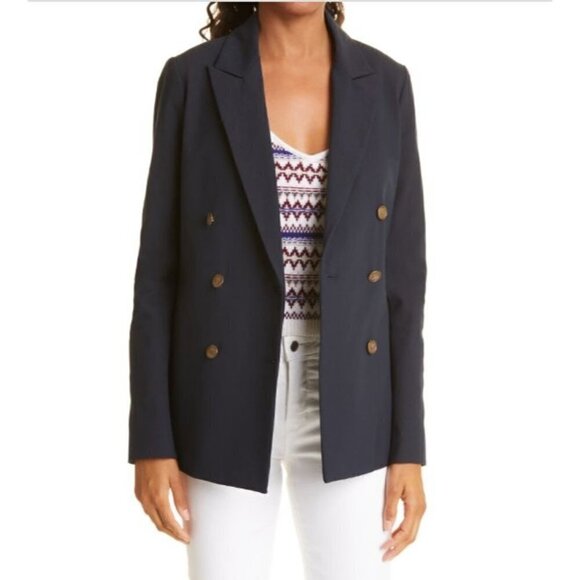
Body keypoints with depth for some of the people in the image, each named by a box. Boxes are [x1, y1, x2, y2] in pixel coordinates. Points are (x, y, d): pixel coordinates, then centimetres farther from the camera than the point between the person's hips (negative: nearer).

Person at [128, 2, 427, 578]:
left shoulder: (385, 85, 2)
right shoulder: (191, 79, -4)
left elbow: (401, 275, 1)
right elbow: (159, 270, -2)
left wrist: (407, 445, -1)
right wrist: (151, 439, -5)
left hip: (346, 402, 2)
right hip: (230, 400, -1)